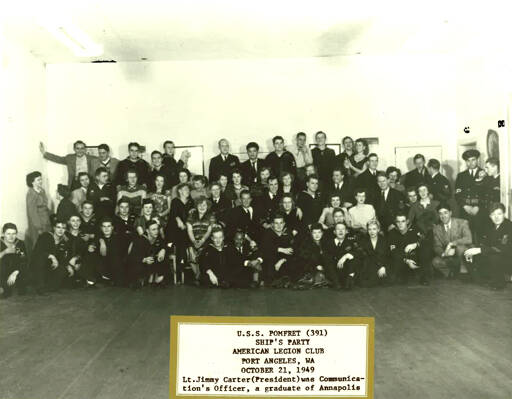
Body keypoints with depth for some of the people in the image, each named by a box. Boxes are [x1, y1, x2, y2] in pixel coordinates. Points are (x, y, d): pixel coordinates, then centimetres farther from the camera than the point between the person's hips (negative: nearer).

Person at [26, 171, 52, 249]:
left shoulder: (42, 191, 6)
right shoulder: (31, 194, -16)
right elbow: (32, 212, -16)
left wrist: (50, 217, 9)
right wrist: (38, 228, -16)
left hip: (46, 221, 7)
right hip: (37, 222, -7)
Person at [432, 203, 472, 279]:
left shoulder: (462, 223, -6)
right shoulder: (437, 228, 3)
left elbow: (469, 239, -20)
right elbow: (437, 247, -1)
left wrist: (452, 243, -29)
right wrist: (443, 253, -24)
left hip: (463, 254, -3)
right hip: (448, 256, 3)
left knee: (460, 247, -36)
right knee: (435, 262, -26)